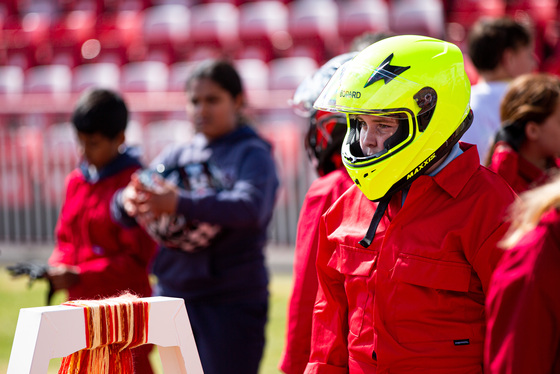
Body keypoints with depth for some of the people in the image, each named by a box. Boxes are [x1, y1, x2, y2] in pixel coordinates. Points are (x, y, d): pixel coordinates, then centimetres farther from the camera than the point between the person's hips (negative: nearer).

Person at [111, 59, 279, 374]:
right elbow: (123, 211, 2)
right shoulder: (176, 156, 12)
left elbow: (251, 208, -24)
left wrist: (180, 204, -37)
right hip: (174, 295, 6)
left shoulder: (252, 154, -3)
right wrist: (128, 200, -24)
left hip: (232, 301, -6)